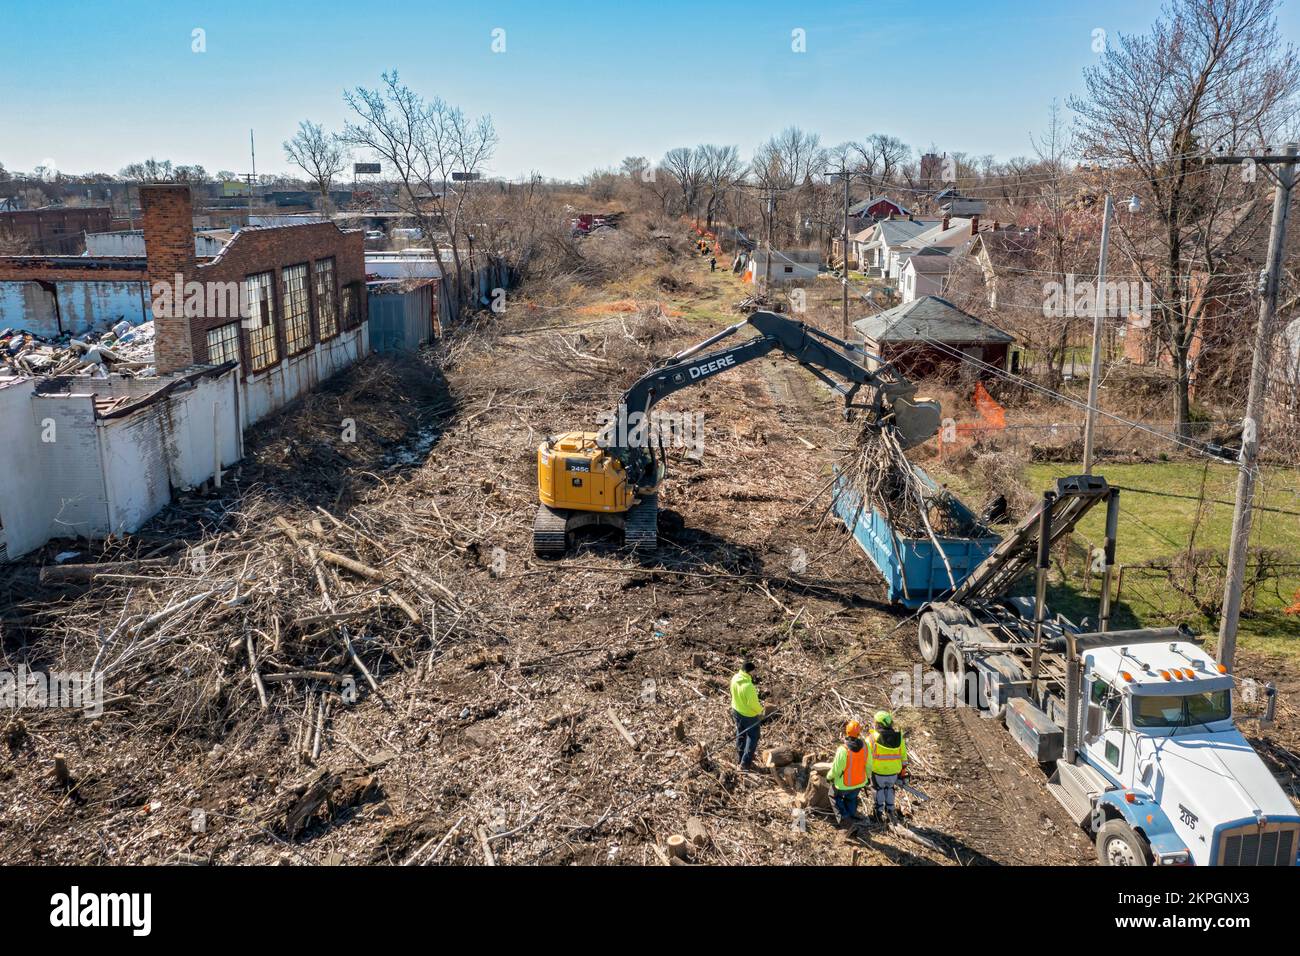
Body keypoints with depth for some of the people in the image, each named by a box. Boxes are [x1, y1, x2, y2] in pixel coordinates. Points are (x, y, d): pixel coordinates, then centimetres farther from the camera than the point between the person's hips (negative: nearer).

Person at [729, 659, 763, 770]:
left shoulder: (735, 678, -12)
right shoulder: (748, 686, -36)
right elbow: (752, 703, -27)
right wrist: (760, 710, -8)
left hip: (737, 711, 7)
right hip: (749, 715, -7)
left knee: (740, 734, 26)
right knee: (753, 737, 13)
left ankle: (740, 756, 43)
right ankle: (746, 763, 17)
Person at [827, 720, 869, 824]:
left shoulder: (843, 750, -34)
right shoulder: (864, 746, -20)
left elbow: (836, 769, -22)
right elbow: (868, 765, -4)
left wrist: (829, 777, -1)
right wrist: (867, 776, 16)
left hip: (844, 784, -4)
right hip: (860, 782, 4)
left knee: (834, 795, 25)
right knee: (851, 798, 32)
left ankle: (844, 815, 20)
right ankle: (852, 815, 46)